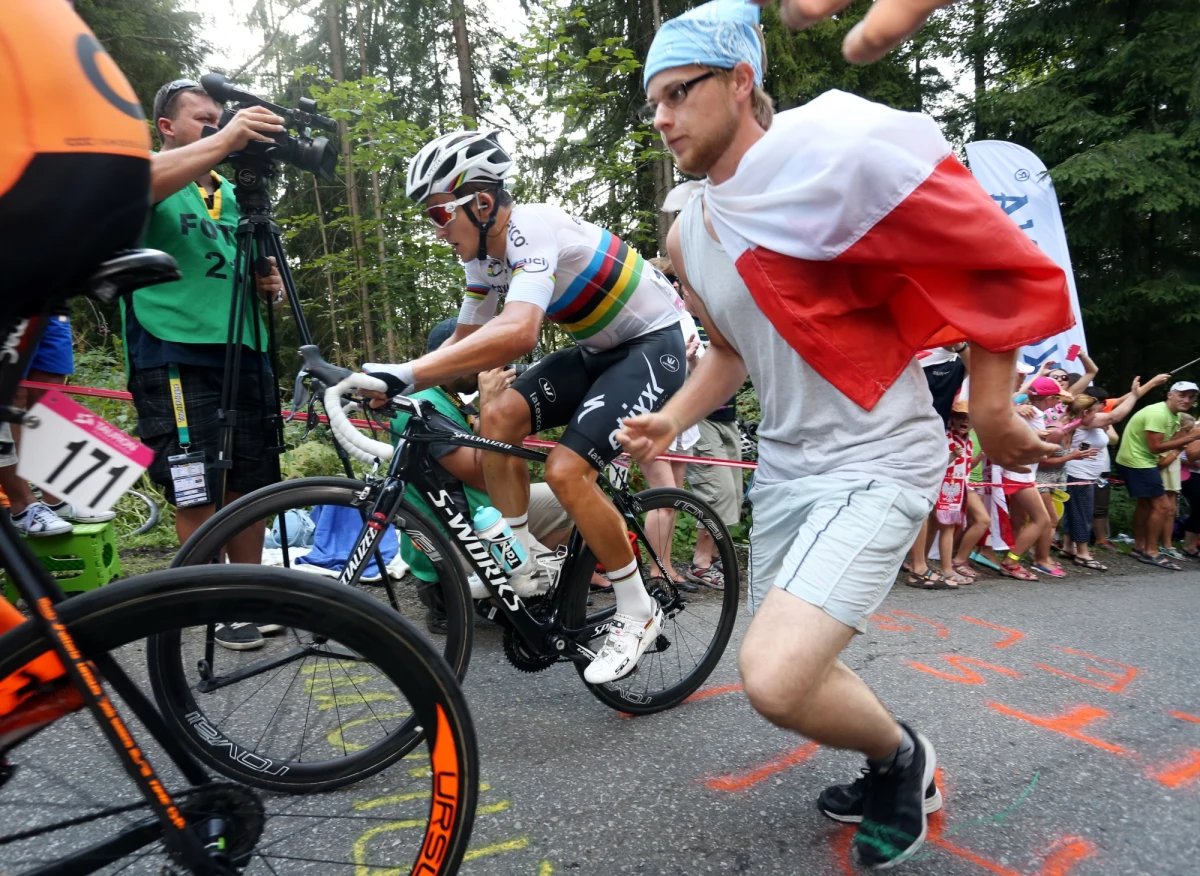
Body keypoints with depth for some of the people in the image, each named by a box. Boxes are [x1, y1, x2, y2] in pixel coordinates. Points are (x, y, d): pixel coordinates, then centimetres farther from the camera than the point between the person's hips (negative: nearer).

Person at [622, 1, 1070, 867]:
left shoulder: (829, 155, -17)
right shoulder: (688, 234, 6)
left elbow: (999, 266, -11)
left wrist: (993, 414, -7)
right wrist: (671, 420, 4)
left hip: (875, 461, -8)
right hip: (784, 463, 8)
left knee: (777, 679, -20)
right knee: (788, 667, 16)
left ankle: (902, 756, 14)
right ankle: (895, 770, 46)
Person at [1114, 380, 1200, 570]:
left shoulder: (1175, 416, 10)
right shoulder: (1158, 414, -22)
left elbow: (1170, 441, 6)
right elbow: (1156, 447, -24)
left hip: (1140, 461, 11)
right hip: (1137, 462, -11)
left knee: (1146, 504, 19)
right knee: (1163, 506, -8)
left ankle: (1140, 547, 29)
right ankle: (1151, 552, 0)